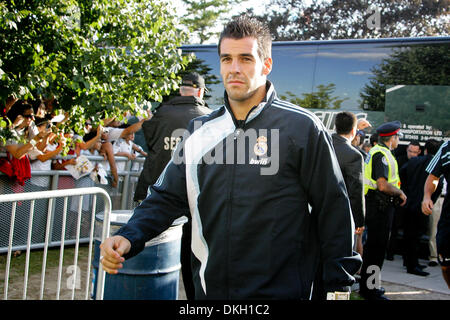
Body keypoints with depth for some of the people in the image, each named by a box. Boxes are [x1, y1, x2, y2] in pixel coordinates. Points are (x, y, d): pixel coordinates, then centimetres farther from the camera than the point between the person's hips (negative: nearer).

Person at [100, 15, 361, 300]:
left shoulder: (303, 128, -8)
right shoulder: (200, 132, 6)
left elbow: (334, 210, -5)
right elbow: (166, 198, 8)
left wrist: (336, 285, -5)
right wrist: (128, 237, -9)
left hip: (283, 290, -4)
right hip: (210, 291, 5)